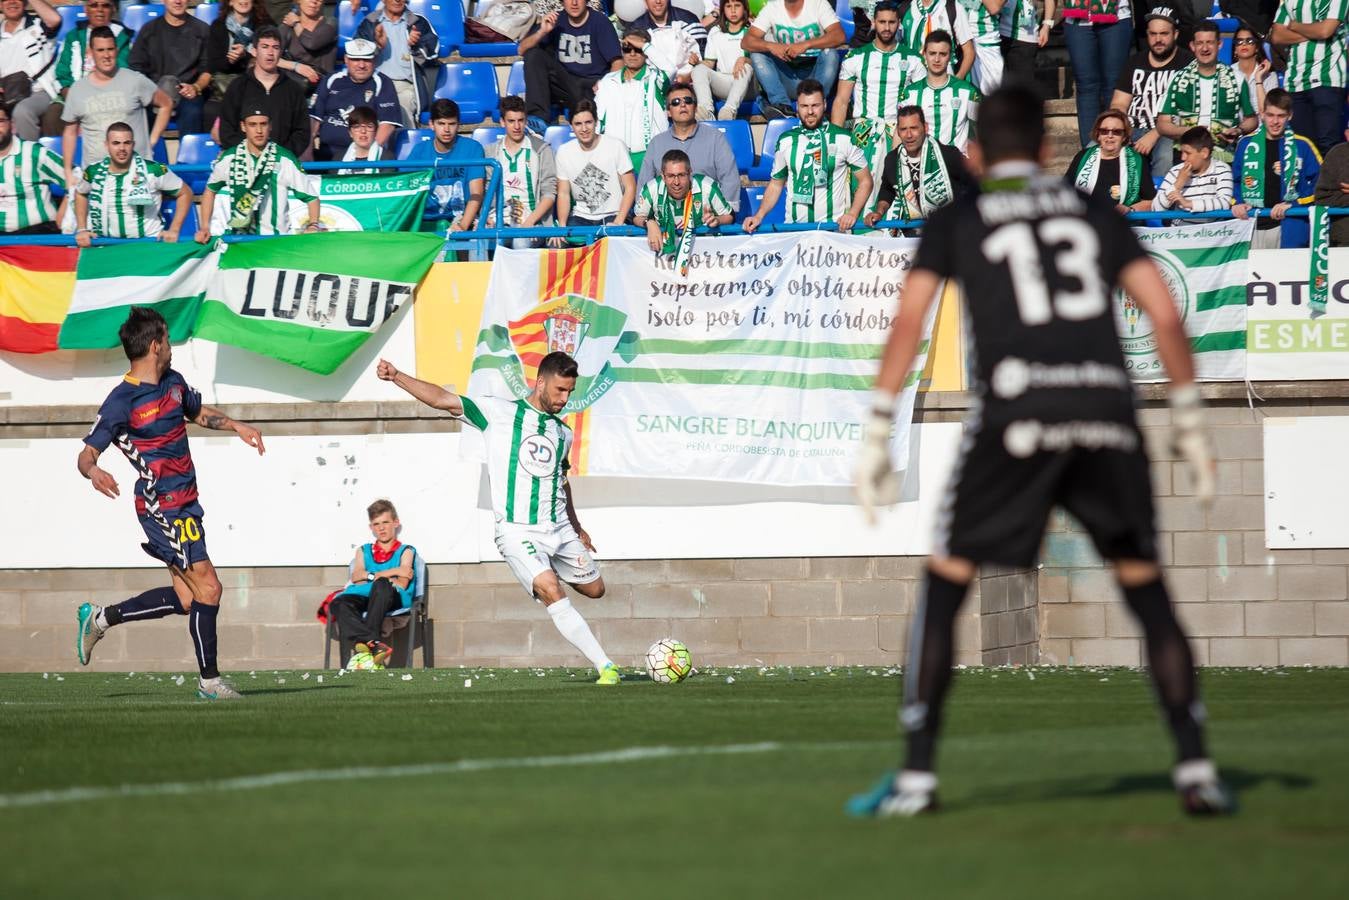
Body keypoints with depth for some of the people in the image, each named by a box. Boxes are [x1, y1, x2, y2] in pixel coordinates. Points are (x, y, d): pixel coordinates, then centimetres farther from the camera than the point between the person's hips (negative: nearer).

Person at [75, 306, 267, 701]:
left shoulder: (173, 383, 10)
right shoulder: (122, 401, -15)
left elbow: (199, 412, 30)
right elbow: (87, 453, -16)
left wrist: (236, 426, 14)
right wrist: (93, 471, -39)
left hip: (183, 502, 9)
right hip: (164, 507, -9)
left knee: (186, 598, 11)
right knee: (207, 587, -10)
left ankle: (99, 618, 24)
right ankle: (209, 680, -1)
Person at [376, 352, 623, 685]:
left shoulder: (563, 433, 13)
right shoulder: (500, 413, -3)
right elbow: (443, 399, -8)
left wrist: (577, 529, 35)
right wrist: (397, 377, -19)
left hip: (560, 528, 6)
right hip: (518, 532, -6)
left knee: (595, 590, 11)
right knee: (551, 591, -23)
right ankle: (606, 667, -23)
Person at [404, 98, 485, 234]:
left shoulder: (472, 148, 3)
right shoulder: (420, 151, 9)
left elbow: (476, 194, -4)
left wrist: (462, 226, -19)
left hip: (462, 219, -2)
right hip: (427, 222, 2)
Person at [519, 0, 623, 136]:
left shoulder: (599, 22, -2)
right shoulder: (556, 21, 8)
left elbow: (617, 61, -9)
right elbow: (523, 50, 4)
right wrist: (542, 32, -14)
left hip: (592, 85, -5)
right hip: (564, 82, 5)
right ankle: (539, 117, -27)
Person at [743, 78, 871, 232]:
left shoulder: (844, 139, 4)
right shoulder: (786, 141, 11)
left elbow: (865, 181, 8)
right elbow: (776, 184, 19)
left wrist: (852, 214, -6)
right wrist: (759, 216, 4)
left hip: (834, 229, -2)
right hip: (794, 228, 2)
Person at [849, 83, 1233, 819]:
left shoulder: (955, 223, 14)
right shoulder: (1093, 214, 21)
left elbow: (908, 323, 3)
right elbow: (1165, 315, 13)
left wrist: (876, 436, 2)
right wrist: (1189, 421, 19)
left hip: (1016, 412, -2)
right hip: (1107, 410, 2)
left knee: (943, 586, 8)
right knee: (1147, 591, 13)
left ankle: (916, 776, 2)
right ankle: (1196, 770, 4)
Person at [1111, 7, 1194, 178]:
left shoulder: (1188, 63, 2)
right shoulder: (1135, 62, 19)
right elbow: (1118, 105, 16)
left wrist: (1155, 134, -16)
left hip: (1167, 133, -4)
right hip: (1133, 131, 4)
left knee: (1166, 156, -40)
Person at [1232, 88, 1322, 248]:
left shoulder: (1302, 146, 3)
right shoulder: (1246, 144, 10)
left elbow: (1317, 183, 0)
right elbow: (1234, 181, 17)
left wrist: (1292, 204, -10)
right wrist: (1237, 203, -2)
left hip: (1289, 228, -2)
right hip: (1251, 222, 2)